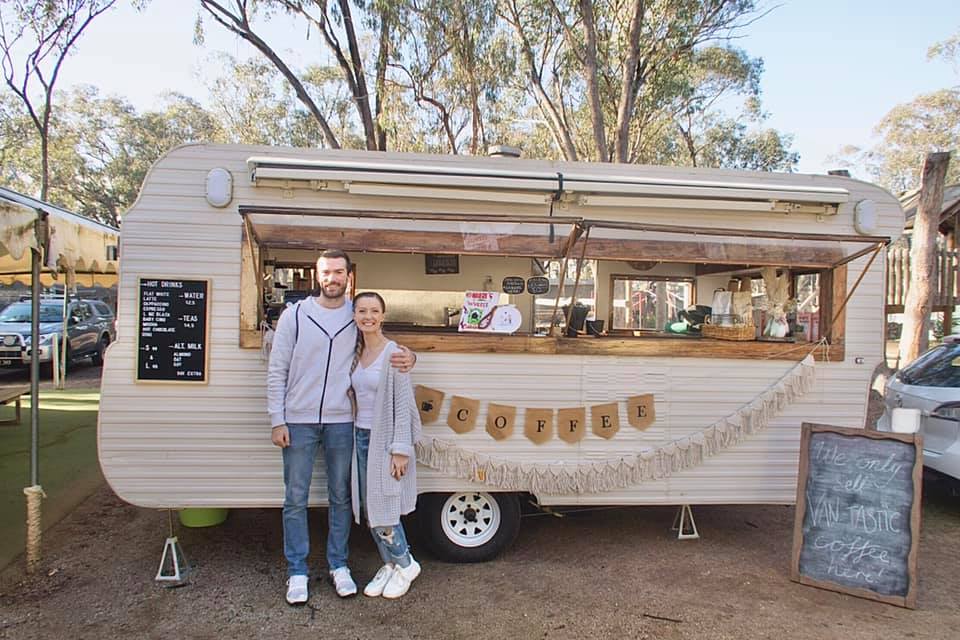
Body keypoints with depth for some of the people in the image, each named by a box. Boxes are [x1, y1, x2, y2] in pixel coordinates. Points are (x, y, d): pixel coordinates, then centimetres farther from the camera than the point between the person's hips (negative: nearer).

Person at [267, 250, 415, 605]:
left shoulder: (359, 317, 3)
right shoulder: (295, 315, -2)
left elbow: (386, 351, 14)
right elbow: (276, 371, 0)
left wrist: (408, 357, -11)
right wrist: (277, 421, -5)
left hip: (341, 422, 2)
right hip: (298, 422, -1)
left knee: (340, 497, 11)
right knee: (295, 499, 5)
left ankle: (338, 565, 27)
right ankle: (297, 571, 19)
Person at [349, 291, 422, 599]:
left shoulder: (393, 353, -12)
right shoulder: (356, 353, 8)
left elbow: (403, 404, -13)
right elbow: (356, 397, 12)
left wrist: (400, 449, -16)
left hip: (385, 439, -6)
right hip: (361, 436, 7)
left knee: (382, 511, -4)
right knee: (369, 511, 11)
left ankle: (405, 564, 19)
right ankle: (389, 565, 29)